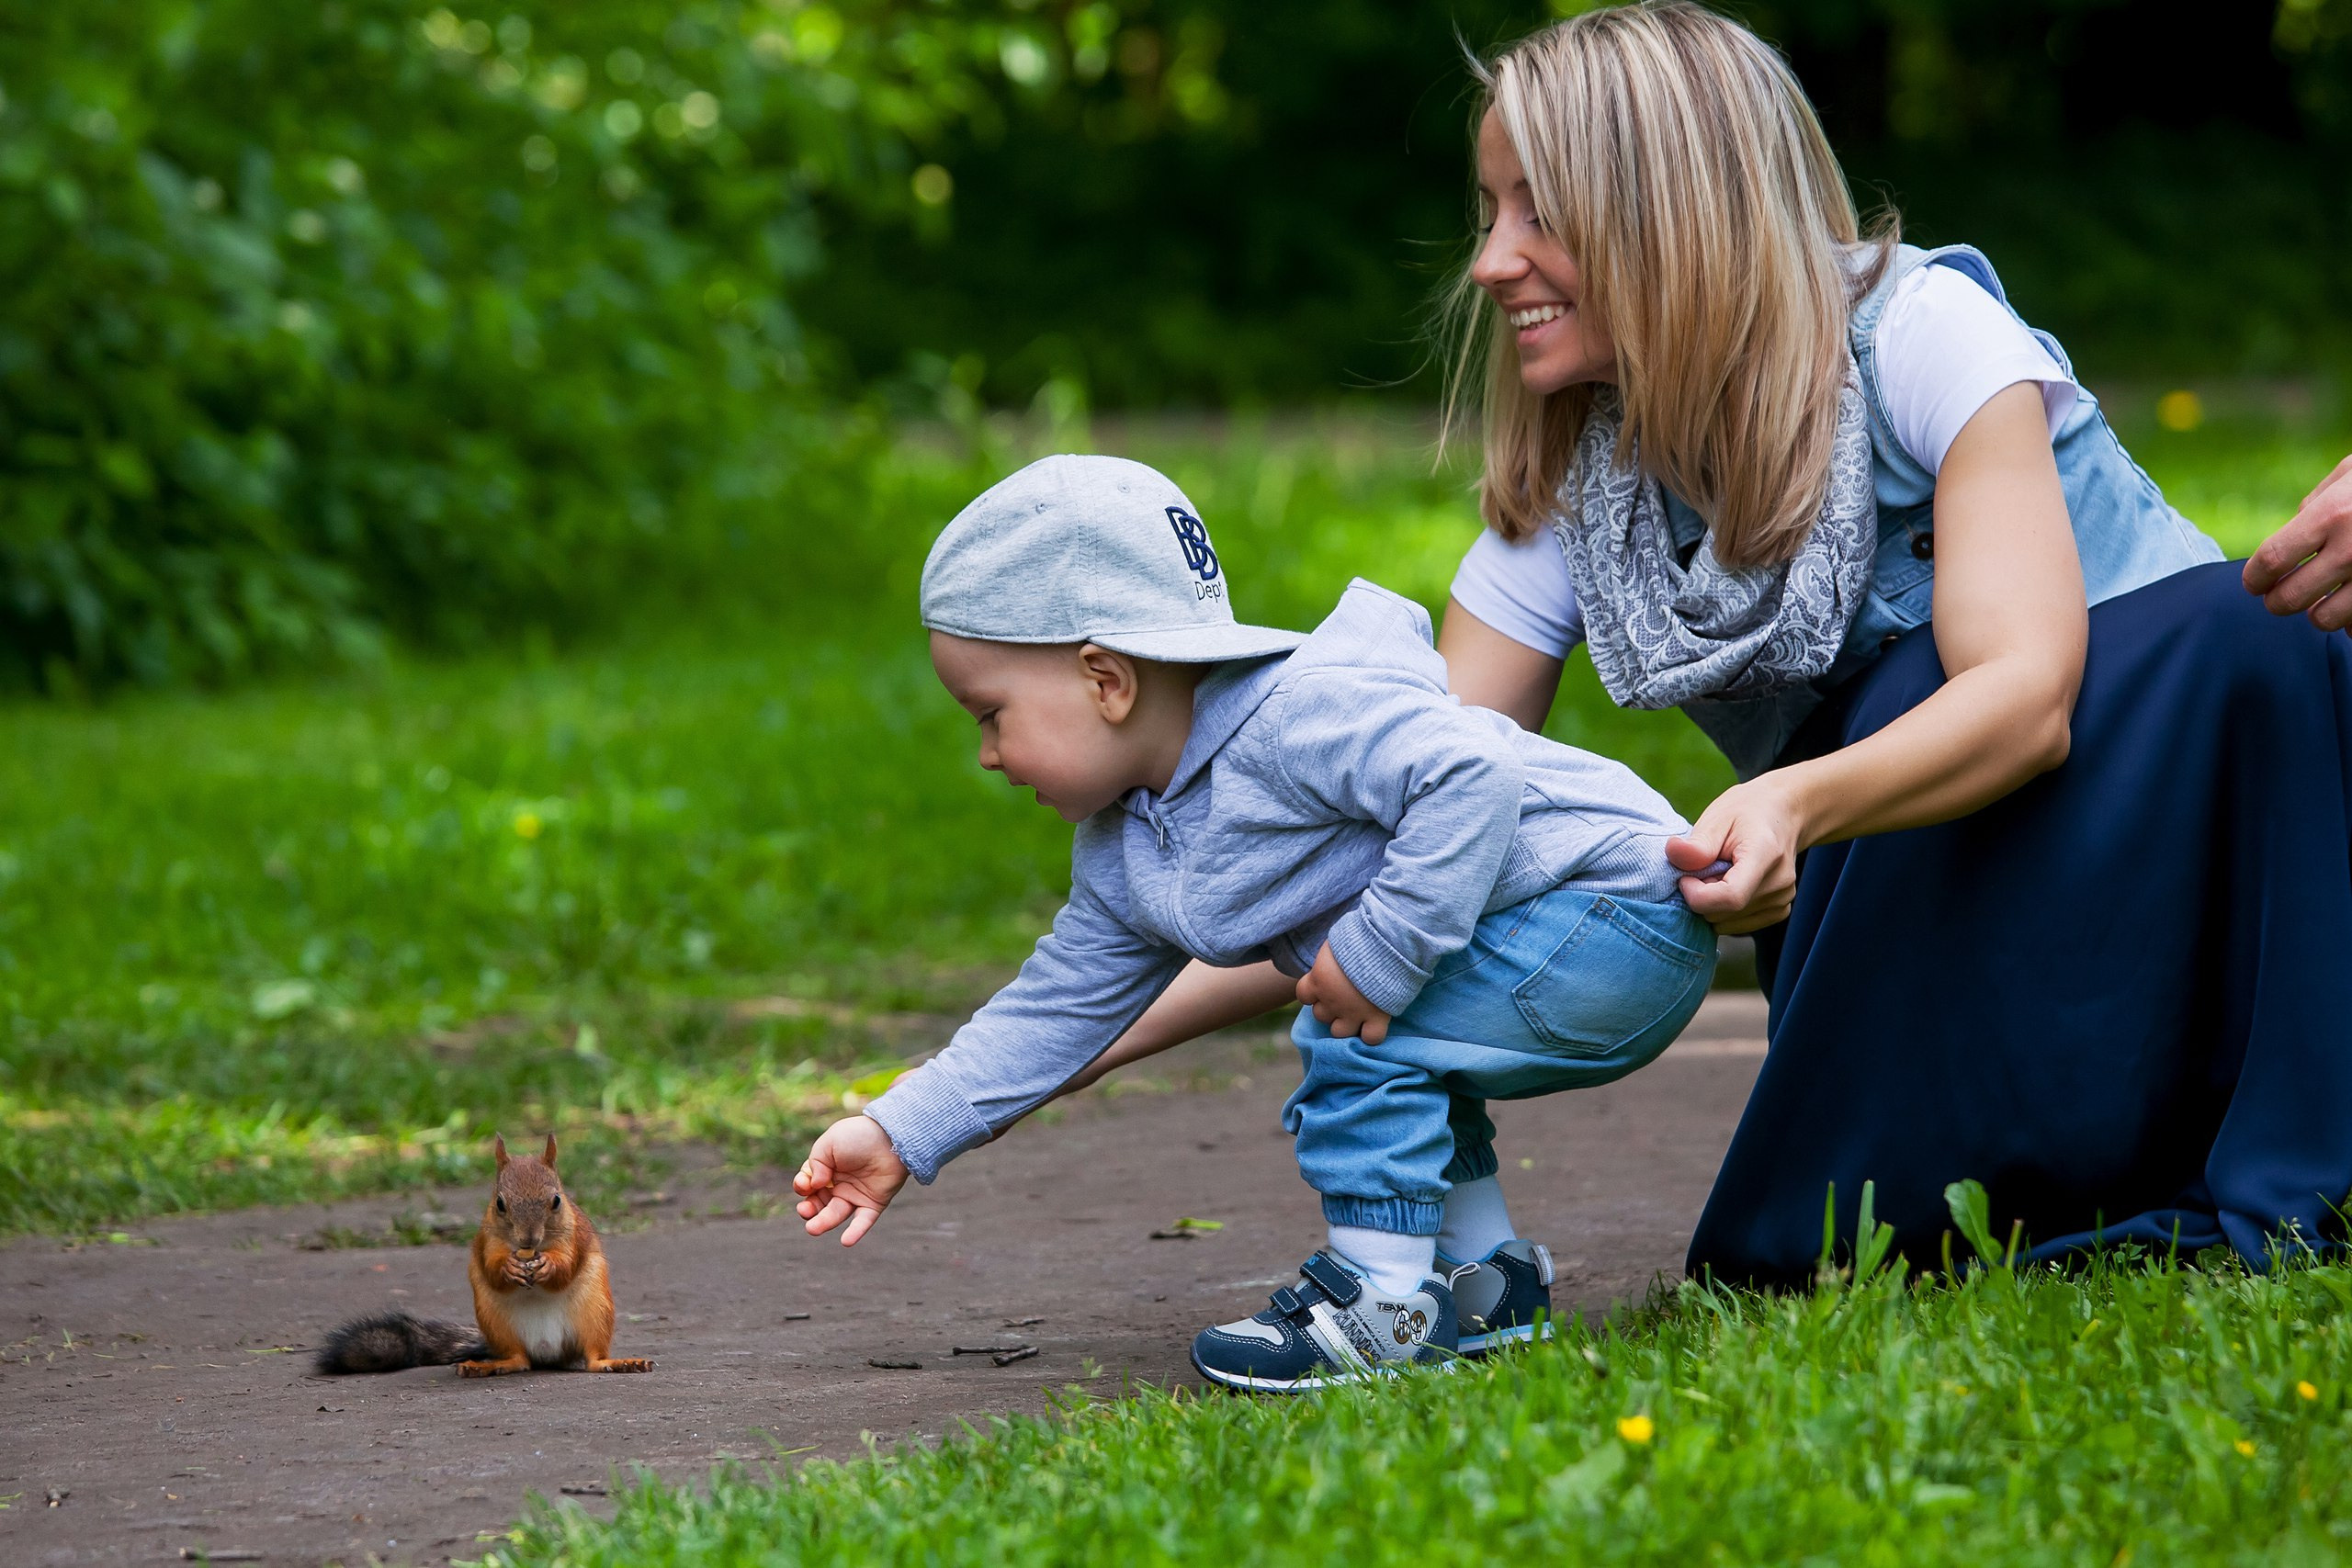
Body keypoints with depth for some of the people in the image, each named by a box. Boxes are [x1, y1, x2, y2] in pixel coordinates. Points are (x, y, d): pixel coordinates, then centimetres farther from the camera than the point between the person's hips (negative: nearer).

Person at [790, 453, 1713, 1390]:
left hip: (1624, 907, -10)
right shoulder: (1122, 858, 9)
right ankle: (1486, 1276, 25)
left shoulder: (1297, 714, -24)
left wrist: (1378, 957, -32)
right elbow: (1057, 1008, 16)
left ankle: (1388, 1296, -11)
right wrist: (901, 1135, 11)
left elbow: (1472, 782, -34)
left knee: (1359, 1031, -17)